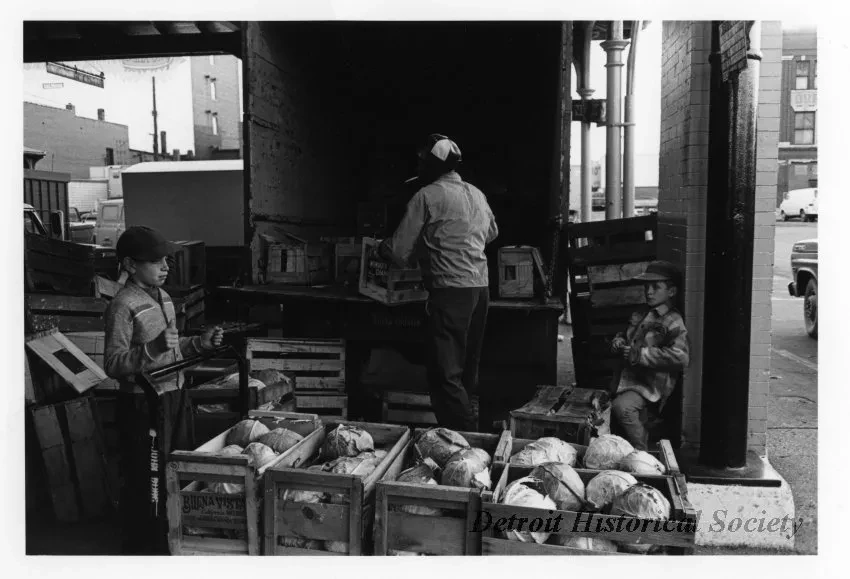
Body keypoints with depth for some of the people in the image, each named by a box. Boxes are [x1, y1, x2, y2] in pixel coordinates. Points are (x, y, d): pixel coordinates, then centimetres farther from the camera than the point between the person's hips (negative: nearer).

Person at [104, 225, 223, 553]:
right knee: (143, 477, 5)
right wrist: (152, 349, -32)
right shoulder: (123, 305, -17)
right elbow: (112, 365, -20)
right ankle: (139, 545, 22)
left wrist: (200, 343, 4)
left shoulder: (162, 297, 9)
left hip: (174, 395, 8)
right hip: (143, 402, -8)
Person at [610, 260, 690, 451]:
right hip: (628, 378, 7)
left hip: (651, 385, -7)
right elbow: (625, 334, 33)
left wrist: (640, 354, -23)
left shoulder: (673, 322, -9)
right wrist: (618, 341, 8)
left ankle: (641, 454, -12)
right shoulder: (640, 315, 15)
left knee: (621, 407, -29)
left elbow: (681, 357, -24)